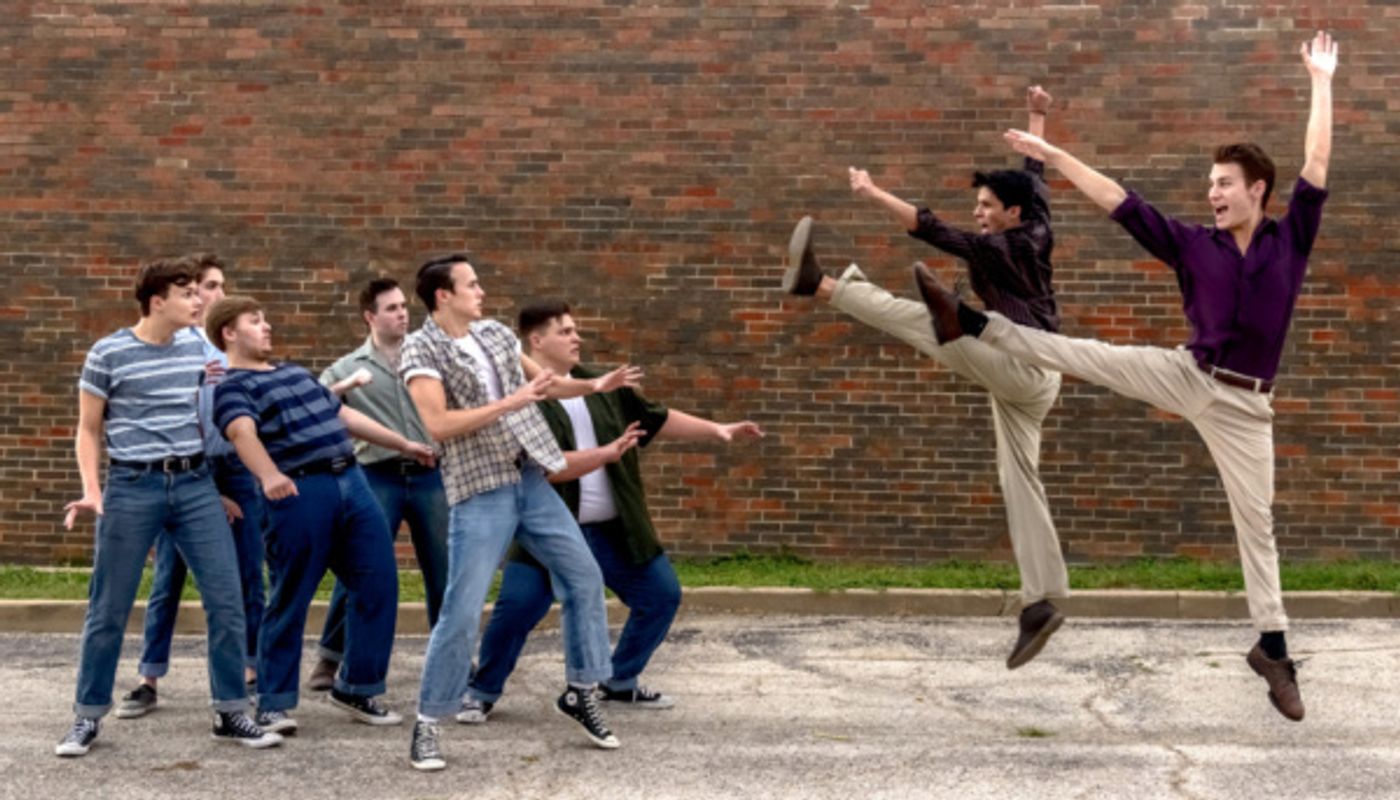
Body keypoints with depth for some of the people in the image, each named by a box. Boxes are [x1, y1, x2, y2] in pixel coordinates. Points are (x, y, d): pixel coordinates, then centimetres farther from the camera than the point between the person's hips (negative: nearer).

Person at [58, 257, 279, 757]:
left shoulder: (197, 347, 7)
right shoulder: (108, 354, -5)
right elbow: (89, 431, 1)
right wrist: (91, 491, -10)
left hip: (195, 483, 4)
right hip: (132, 487, -4)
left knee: (227, 599, -1)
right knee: (108, 609, 4)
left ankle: (230, 714, 10)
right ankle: (88, 716, 19)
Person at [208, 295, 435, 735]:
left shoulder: (294, 372, 24)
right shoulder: (231, 385, -3)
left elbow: (343, 414, 30)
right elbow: (243, 432, -22)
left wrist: (403, 444, 29)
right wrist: (268, 475, -41)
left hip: (350, 481, 8)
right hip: (299, 493, -8)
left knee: (379, 584, 5)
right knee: (290, 601, -1)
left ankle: (356, 687, 17)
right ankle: (273, 703, 11)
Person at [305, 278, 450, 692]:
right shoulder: (348, 367, 7)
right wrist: (347, 385, -16)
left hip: (429, 474, 1)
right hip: (378, 478, -1)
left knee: (444, 570, 7)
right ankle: (330, 657, 10)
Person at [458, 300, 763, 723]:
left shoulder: (601, 387, 6)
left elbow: (656, 419, 14)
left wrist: (716, 430, 10)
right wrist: (607, 454, -31)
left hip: (614, 530, 6)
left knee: (662, 595, 8)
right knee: (516, 608, -13)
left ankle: (620, 682, 25)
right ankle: (482, 692, 9)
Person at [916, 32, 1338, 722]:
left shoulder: (1291, 239, -1)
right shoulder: (1194, 245, 2)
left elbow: (1317, 166, -5)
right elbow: (1118, 201, 0)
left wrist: (1321, 82, -4)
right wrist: (1054, 156, -3)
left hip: (1244, 402, -1)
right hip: (1186, 375, 1)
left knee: (1256, 520, 4)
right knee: (1082, 355, -10)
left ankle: (1272, 647, 12)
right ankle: (968, 323, -6)